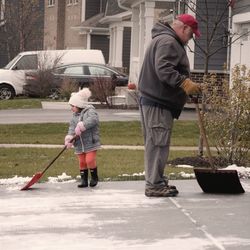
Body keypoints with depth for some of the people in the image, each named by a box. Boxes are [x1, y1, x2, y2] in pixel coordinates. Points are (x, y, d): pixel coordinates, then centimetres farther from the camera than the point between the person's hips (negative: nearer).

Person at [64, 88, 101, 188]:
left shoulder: (90, 111, -9)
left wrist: (81, 126, -38)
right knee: (82, 162, 8)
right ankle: (84, 180, 16)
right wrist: (69, 138, -17)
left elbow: (93, 120, -31)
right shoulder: (74, 115, 12)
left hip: (90, 142, -6)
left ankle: (94, 177, 11)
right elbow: (71, 127, 1)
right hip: (79, 144, 6)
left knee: (90, 160, -11)